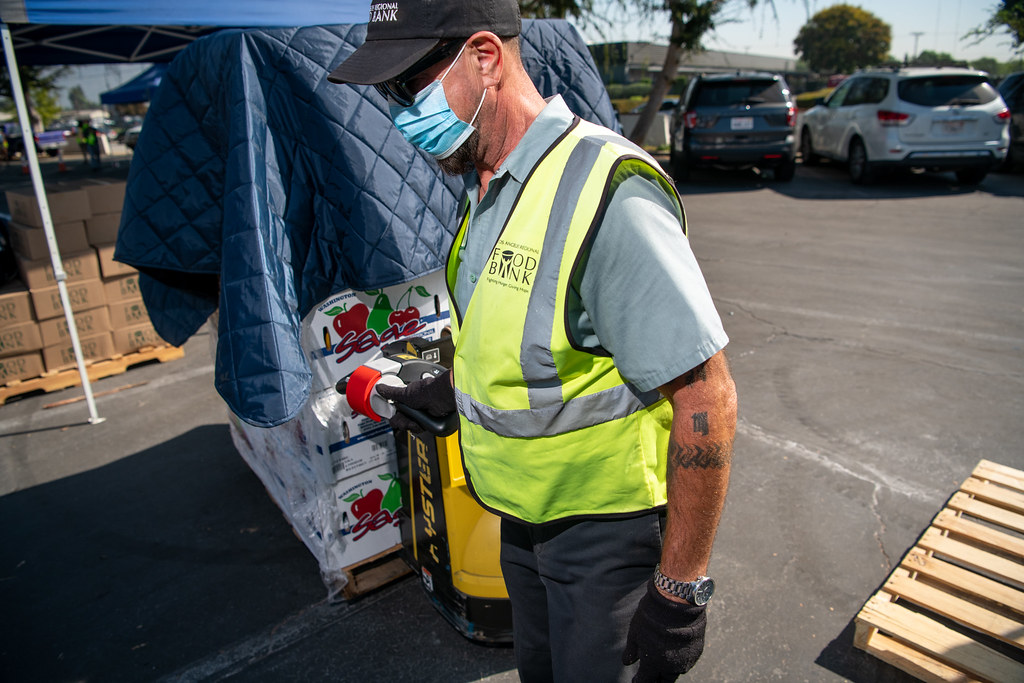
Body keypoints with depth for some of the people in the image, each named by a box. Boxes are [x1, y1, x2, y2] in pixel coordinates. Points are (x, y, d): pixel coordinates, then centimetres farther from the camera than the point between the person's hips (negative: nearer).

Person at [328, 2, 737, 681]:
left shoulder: (608, 195, -28)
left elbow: (707, 401, -28)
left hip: (606, 527, -8)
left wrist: (681, 591, -23)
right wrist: (453, 388, 12)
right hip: (525, 516, 9)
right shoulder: (487, 184, 3)